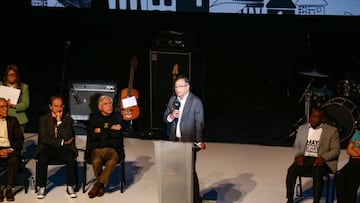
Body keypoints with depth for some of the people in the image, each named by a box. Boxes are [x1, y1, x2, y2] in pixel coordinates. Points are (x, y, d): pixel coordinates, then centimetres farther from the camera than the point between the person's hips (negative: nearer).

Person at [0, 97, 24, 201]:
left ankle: (9, 188, -26)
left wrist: (10, 150, -10)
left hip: (10, 149, 0)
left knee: (14, 160, -34)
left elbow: (20, 139, 8)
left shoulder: (13, 120, 15)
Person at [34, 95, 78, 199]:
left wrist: (59, 121, -9)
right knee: (42, 159, -33)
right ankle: (42, 188, -19)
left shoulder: (68, 119, 9)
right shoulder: (43, 119, 7)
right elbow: (44, 139, -5)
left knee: (71, 159, -31)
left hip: (64, 148, 0)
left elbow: (68, 137, -8)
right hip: (47, 148, 0)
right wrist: (61, 142, -6)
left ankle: (70, 187, -16)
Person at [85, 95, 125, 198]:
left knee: (112, 161, -35)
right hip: (96, 148, 0)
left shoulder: (117, 117, 11)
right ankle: (101, 186, -11)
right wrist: (110, 129, -6)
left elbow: (118, 134, -6)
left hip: (112, 148, 0)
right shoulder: (93, 117, 10)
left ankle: (98, 185, -20)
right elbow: (91, 135, -4)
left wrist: (101, 131, -6)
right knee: (96, 161, -34)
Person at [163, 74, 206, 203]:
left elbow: (199, 123, -16)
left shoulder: (196, 102, -10)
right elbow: (165, 118, 14)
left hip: (189, 142, -5)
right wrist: (171, 116, -10)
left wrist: (199, 141, -27)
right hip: (174, 141, 5)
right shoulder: (172, 100, 8)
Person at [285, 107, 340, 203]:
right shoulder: (302, 128, 14)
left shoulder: (332, 131, 3)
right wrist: (298, 155, -3)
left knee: (317, 173, -36)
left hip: (321, 161, -3)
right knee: (291, 171, -26)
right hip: (304, 159, 3)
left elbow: (336, 150, 1)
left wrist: (323, 158, -16)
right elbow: (296, 145, 19)